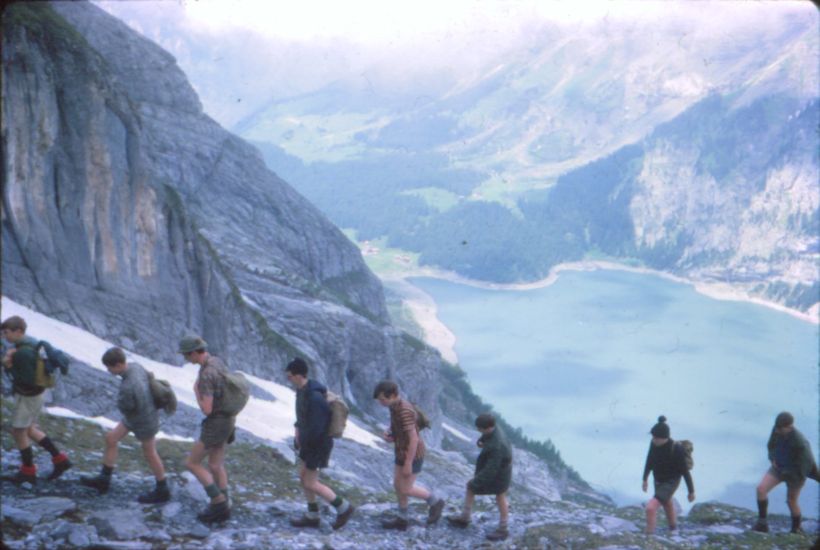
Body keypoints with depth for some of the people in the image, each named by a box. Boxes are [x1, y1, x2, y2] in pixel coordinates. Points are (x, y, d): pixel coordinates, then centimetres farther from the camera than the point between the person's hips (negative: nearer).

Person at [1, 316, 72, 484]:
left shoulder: (23, 352, -29)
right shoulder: (28, 342, 3)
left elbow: (29, 380, -27)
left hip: (29, 397, -10)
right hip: (35, 393, 10)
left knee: (18, 432, 8)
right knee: (28, 430, 21)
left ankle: (28, 471, 22)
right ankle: (60, 459, 23)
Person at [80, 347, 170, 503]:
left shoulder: (127, 387, -40)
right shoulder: (135, 366, -12)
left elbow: (123, 407, -21)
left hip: (144, 421, -9)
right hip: (141, 413, 9)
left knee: (149, 454, 12)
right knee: (111, 439, 14)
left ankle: (162, 491, 33)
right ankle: (103, 480, 27)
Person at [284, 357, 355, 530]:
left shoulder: (315, 397, -30)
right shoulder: (302, 389, 0)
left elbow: (316, 428, -28)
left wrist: (301, 440, -12)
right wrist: (298, 428, 5)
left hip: (319, 443, -9)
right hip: (308, 441, 9)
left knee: (310, 483, -1)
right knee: (303, 477, 15)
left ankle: (343, 508, 11)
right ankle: (312, 516, 26)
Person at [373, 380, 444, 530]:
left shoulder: (404, 411, -29)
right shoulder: (397, 406, 1)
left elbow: (414, 439, -29)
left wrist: (408, 464, -24)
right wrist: (388, 435, -1)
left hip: (413, 455, -9)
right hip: (403, 452, 9)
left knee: (406, 489, 2)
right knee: (397, 485, 13)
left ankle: (434, 501, 20)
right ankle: (402, 519, 24)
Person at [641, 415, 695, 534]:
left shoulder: (676, 450, -32)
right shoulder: (654, 444, -17)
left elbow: (685, 471, -20)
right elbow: (649, 461, 2)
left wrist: (691, 491, -10)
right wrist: (645, 479, 13)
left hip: (671, 483, -7)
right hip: (658, 480, 7)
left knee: (651, 507, -22)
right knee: (666, 502, 31)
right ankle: (673, 525, 58)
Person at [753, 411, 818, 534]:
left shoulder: (800, 442, -35)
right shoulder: (777, 430, -17)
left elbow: (808, 463, -23)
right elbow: (771, 444, 6)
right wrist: (773, 458, -3)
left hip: (795, 473, -5)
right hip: (779, 467, 5)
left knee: (791, 501, 10)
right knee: (761, 489, -11)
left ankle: (796, 529, 35)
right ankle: (762, 522, 0)